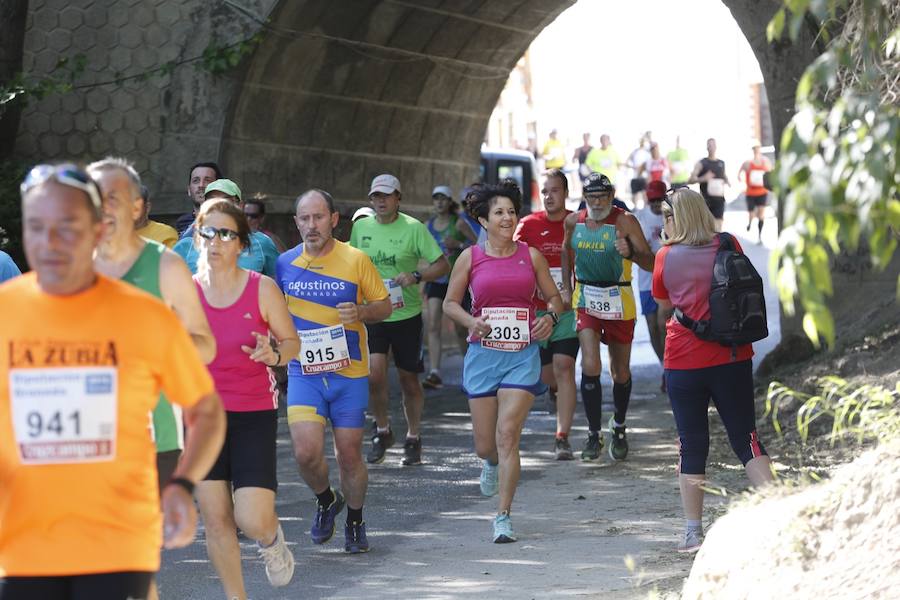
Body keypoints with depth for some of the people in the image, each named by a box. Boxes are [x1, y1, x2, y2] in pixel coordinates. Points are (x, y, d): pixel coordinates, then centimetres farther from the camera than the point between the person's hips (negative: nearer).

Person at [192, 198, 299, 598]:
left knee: (253, 521, -10)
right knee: (215, 519, 1)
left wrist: (274, 355, -17)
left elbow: (291, 341, 4)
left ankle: (271, 539, 27)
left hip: (254, 414, -2)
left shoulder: (262, 289, -6)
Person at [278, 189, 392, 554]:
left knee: (349, 455, 4)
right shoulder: (284, 264, 1)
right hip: (303, 372, 1)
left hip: (350, 373, -1)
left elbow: (384, 306, 4)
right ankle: (325, 500, 18)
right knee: (306, 452, -14)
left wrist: (361, 311, -16)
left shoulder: (356, 260, -4)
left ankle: (355, 521, 29)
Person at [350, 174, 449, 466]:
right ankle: (382, 430, 9)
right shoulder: (360, 227, 4)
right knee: (374, 373, -14)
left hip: (406, 314, -2)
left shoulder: (413, 228, -7)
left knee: (409, 380, 7)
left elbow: (442, 265, -7)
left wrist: (416, 277, -22)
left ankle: (413, 438, 26)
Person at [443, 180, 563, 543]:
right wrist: (470, 322, -11)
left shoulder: (531, 256, 5)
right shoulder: (470, 258, 3)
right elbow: (450, 303, 8)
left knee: (508, 435, -12)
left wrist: (550, 317, -9)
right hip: (483, 353, 1)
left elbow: (554, 298, 13)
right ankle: (491, 464, 45)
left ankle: (503, 517, -5)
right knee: (485, 444, 5)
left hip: (523, 354, -1)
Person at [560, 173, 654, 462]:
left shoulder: (625, 221, -13)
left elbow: (650, 264, -16)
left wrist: (631, 253, -36)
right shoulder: (573, 221, 0)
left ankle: (618, 427, 34)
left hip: (619, 301, -2)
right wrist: (566, 287, 15)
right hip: (586, 300, 2)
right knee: (590, 367, -14)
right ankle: (594, 434, -5)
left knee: (620, 372, 10)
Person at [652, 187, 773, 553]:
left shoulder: (666, 257, -5)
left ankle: (693, 533, 8)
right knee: (747, 440, 9)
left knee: (692, 447, 7)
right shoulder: (728, 246, -1)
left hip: (684, 363, -1)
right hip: (732, 358, 1)